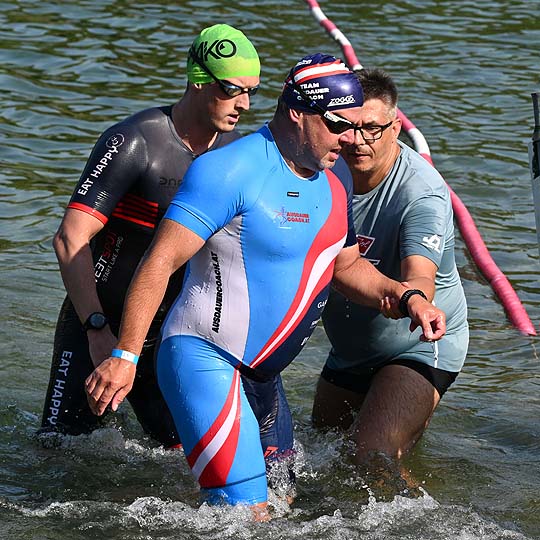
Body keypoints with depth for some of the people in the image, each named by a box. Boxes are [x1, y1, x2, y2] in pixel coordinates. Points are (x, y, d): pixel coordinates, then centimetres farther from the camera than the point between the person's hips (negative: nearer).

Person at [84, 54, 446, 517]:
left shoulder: (335, 183, 9)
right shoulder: (230, 170, -17)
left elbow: (345, 265, 23)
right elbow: (161, 262, -20)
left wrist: (403, 296, 3)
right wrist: (125, 356, -28)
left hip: (262, 373, 9)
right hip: (205, 359, -9)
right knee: (249, 515, -18)